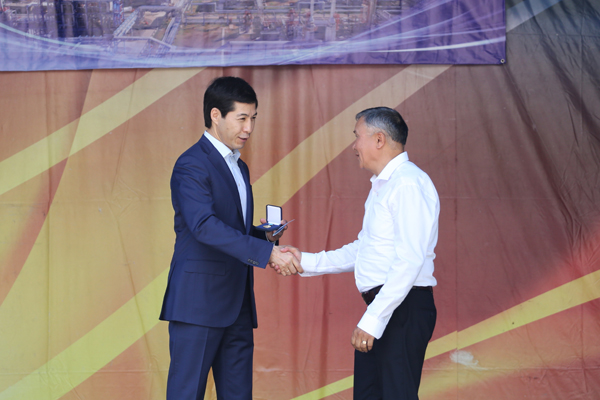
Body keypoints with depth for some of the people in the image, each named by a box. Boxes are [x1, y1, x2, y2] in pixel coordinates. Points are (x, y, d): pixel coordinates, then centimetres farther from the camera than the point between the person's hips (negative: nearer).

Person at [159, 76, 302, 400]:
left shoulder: (239, 168, 20)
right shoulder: (192, 165, -10)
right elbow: (204, 225, -25)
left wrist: (265, 236, 3)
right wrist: (267, 252, -29)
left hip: (237, 306, 9)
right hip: (198, 302, -9)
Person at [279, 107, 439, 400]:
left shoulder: (410, 183, -14)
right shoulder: (380, 186, 20)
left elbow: (410, 261, -21)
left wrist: (372, 320, -23)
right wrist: (307, 262, 18)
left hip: (404, 309, -10)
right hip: (380, 309, 10)